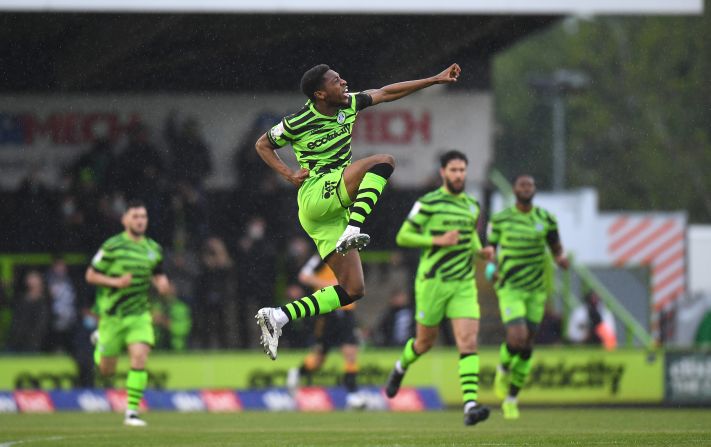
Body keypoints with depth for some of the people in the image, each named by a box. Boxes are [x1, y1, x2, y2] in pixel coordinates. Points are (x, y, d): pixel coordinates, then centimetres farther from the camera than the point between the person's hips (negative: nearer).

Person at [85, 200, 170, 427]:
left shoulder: (154, 249, 5)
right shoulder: (112, 246, -10)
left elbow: (157, 275, 21)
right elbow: (91, 275, -5)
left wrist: (161, 283, -2)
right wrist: (115, 282, -21)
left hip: (140, 314, 2)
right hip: (112, 314, -2)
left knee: (139, 358, -19)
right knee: (106, 371, 8)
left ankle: (132, 411, -11)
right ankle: (99, 344, 44)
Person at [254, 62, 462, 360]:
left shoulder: (348, 105, 9)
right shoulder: (297, 123, -7)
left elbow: (387, 93, 18)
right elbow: (262, 145, 8)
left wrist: (436, 80, 16)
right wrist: (289, 175, -6)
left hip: (336, 210, 8)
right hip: (316, 195, -8)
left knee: (353, 290, 1)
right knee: (384, 162, -22)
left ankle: (277, 317, -1)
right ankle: (352, 232, -36)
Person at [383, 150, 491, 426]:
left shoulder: (471, 206, 10)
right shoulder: (428, 204, -7)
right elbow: (402, 237, -7)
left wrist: (480, 251, 7)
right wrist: (438, 241, -18)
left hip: (464, 285, 3)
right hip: (432, 282, -3)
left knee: (468, 342, -13)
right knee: (425, 342, 11)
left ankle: (470, 406, -22)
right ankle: (401, 367, 47)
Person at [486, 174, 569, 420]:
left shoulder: (546, 219, 1)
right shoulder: (500, 219, -4)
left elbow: (557, 249, 10)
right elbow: (490, 249, 6)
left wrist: (561, 259, -14)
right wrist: (491, 269, -15)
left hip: (536, 289, 3)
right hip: (509, 288, -3)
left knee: (527, 346, 3)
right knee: (517, 338, -22)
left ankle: (511, 400, 18)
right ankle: (503, 369, 13)